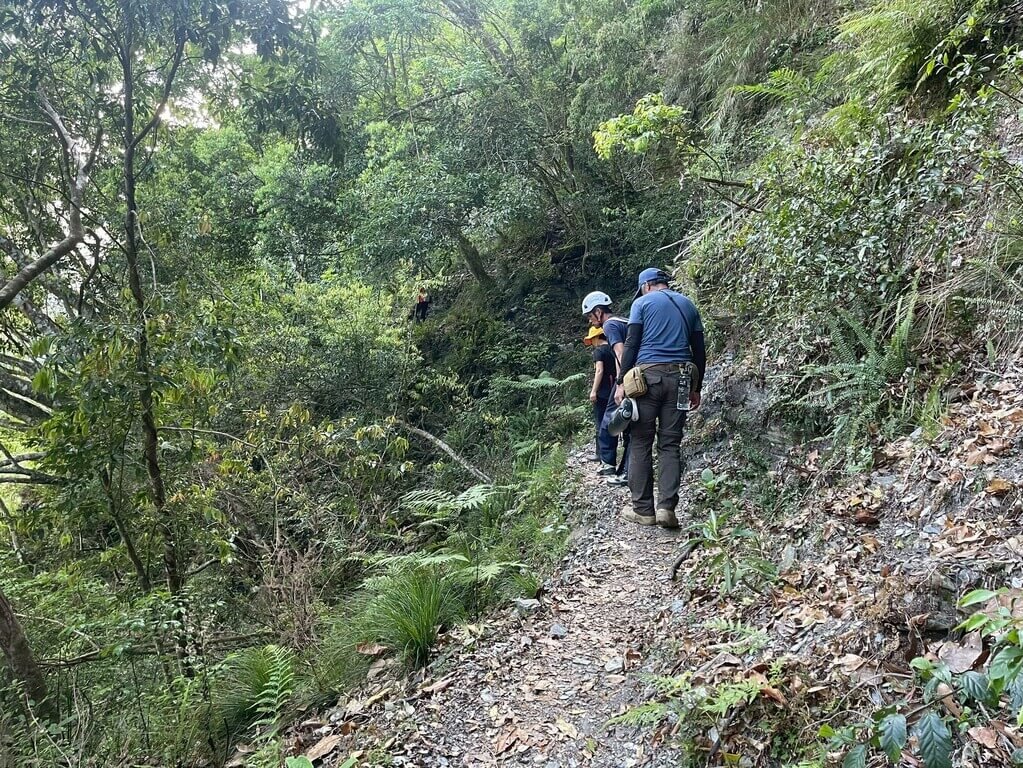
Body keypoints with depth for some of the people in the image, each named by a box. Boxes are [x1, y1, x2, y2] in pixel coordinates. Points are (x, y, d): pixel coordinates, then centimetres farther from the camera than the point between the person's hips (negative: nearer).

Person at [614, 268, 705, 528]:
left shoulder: (642, 303, 7)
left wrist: (621, 382, -3)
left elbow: (631, 344, -3)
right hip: (680, 377, 4)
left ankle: (643, 509, 2)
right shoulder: (688, 305, 19)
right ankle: (667, 506, -7)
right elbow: (699, 350, 16)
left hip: (648, 373, -3)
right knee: (670, 444, 4)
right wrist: (696, 388, 20)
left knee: (641, 443, 1)